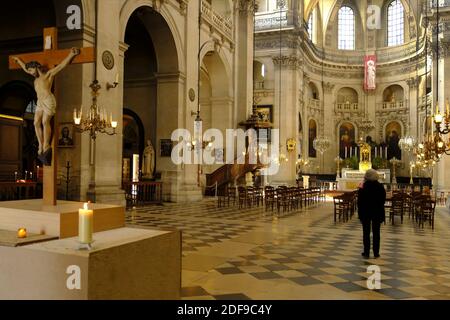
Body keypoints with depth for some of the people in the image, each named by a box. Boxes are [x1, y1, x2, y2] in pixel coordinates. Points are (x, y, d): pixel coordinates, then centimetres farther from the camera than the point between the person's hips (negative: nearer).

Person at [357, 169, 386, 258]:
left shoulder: (363, 187, -10)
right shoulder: (380, 187, -6)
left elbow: (360, 201, -7)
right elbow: (383, 200, -1)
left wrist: (360, 213, 1)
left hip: (365, 212, -1)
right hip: (377, 212, 1)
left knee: (366, 232, 6)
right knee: (376, 233, 8)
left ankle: (366, 252, 7)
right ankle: (376, 253, 11)